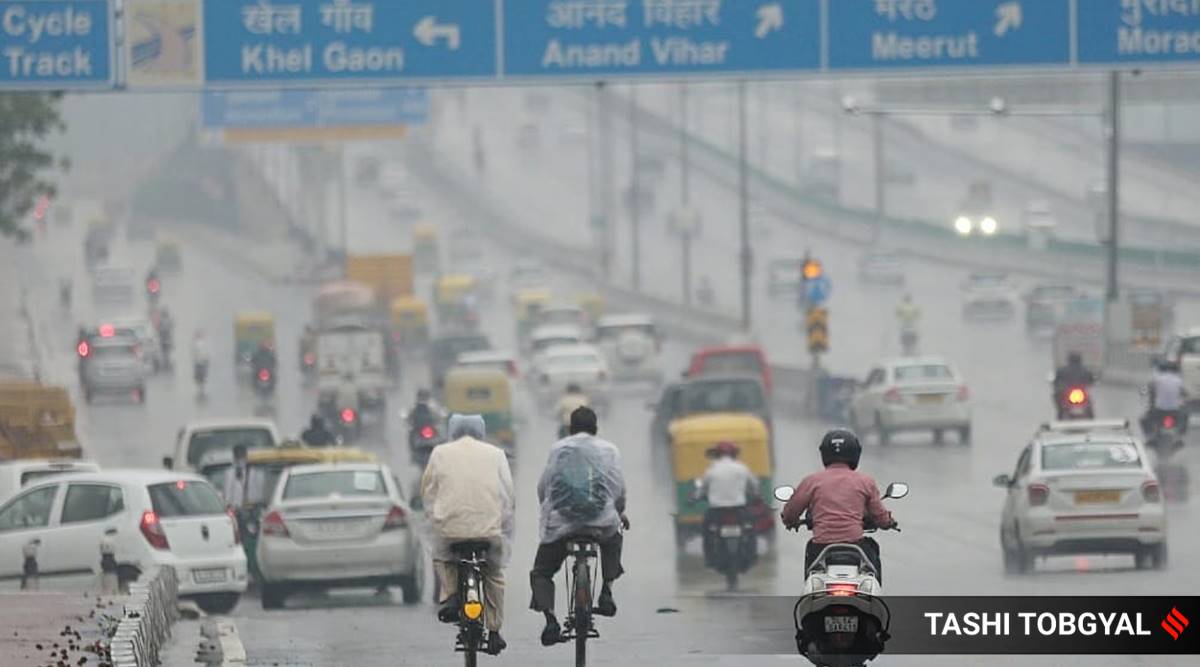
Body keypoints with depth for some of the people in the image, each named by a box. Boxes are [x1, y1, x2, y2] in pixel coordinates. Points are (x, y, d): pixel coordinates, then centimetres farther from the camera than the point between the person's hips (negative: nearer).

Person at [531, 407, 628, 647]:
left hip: (560, 523, -1)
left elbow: (543, 486, 11)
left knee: (540, 574, 12)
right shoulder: (608, 450, 9)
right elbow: (618, 486, 6)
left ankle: (550, 619, -13)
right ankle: (607, 591, 21)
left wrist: (548, 510, 29)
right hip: (601, 523, 1)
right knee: (613, 539, 36)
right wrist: (620, 512, 25)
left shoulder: (558, 449, 12)